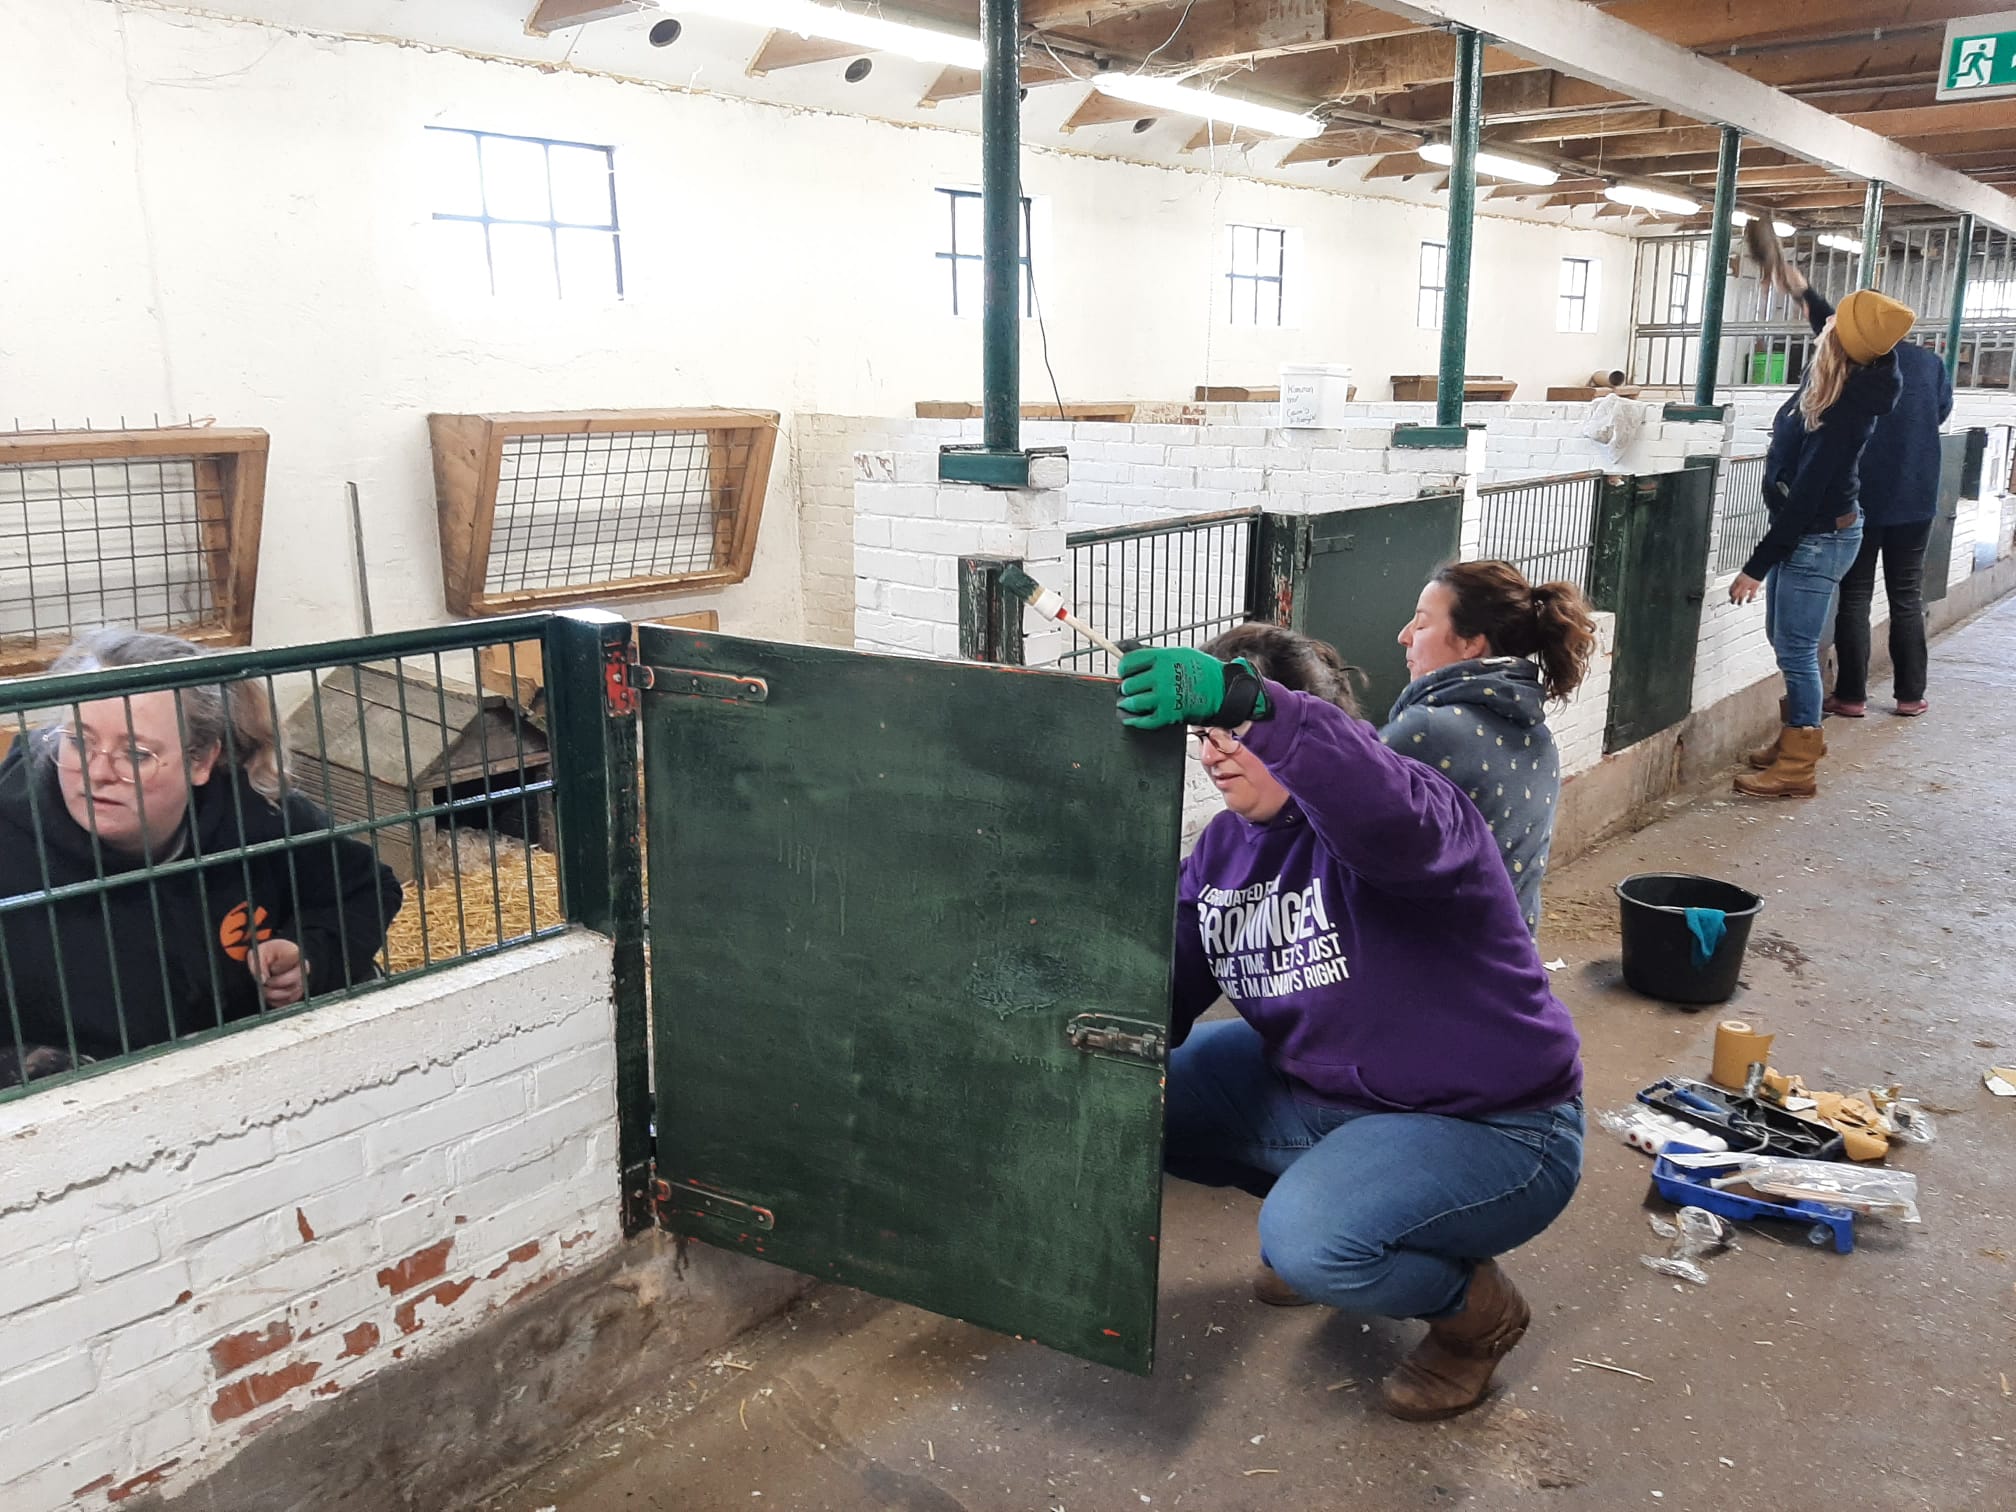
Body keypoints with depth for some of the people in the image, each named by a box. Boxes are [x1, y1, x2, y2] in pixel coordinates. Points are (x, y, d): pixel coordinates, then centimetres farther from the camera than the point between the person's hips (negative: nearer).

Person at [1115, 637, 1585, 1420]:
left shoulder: (1387, 816, -21)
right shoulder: (1224, 847, 1)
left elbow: (1390, 814, -49)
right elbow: (1163, 996, -6)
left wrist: (1245, 698, -60)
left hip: (1485, 1127, -7)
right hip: (1319, 1089, 8)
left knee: (1308, 1241, -32)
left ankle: (1475, 1305, 2)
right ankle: (1320, 1193, 18)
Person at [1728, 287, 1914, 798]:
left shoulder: (1843, 413, -27)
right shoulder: (1845, 385, -3)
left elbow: (1806, 496, -25)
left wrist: (1756, 566, -22)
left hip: (1818, 539, -10)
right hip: (1802, 530, 10)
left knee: (1796, 650, -4)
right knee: (1786, 641, 19)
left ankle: (1798, 768, 6)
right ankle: (1798, 737, 35)